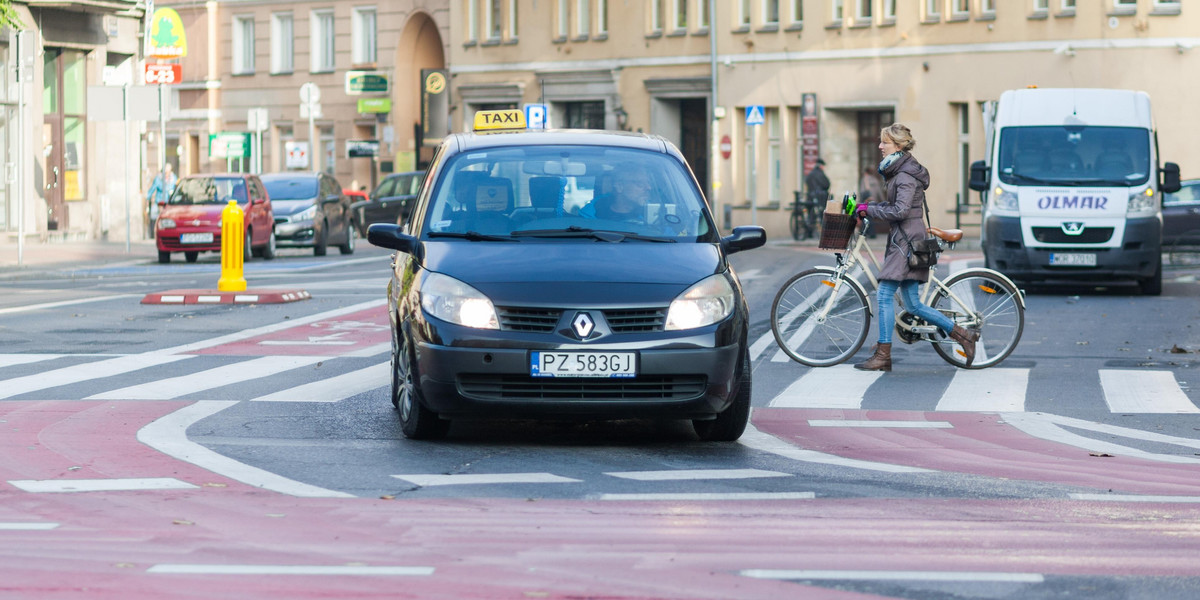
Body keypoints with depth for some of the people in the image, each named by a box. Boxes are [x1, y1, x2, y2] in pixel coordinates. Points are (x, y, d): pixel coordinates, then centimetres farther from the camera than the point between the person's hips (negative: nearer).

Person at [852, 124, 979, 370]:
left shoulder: (906, 175, -14)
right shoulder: (897, 171, 17)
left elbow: (900, 210, -23)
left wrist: (869, 209, -16)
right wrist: (868, 206, 8)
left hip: (906, 241, -10)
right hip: (901, 240, 10)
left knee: (884, 295, -9)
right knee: (913, 305, 9)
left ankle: (883, 356, -6)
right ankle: (963, 335, 13)